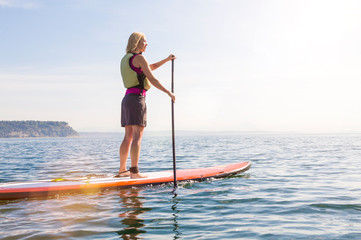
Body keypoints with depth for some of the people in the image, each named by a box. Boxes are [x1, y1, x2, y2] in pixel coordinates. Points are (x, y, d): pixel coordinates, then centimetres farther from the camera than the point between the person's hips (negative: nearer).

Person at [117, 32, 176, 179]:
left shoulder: (127, 59, 22)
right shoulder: (139, 57, -6)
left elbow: (151, 67, 32)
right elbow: (152, 79, -11)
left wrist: (167, 59, 29)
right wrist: (169, 93, -5)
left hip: (127, 99, 9)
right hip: (137, 98, -9)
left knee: (128, 137, 10)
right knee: (137, 136, -10)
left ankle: (122, 170, 13)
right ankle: (134, 171, -10)